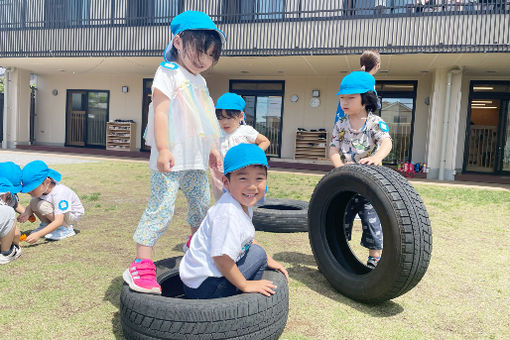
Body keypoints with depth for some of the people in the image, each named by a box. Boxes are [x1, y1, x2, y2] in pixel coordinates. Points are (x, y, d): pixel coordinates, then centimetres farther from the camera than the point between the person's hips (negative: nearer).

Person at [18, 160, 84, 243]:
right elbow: (30, 206, -2)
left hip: (73, 214, -7)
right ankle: (46, 223, 7)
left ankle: (66, 228, -14)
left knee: (43, 205, -28)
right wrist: (27, 213, -26)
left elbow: (58, 221, -40)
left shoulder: (59, 194, -35)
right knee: (33, 202, -13)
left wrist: (38, 234, -47)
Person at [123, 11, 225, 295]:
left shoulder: (199, 81, 19)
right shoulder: (169, 73, -6)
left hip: (196, 160, 9)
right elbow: (160, 112, -16)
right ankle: (141, 265, -6)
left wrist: (213, 149, 23)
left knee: (202, 203, 17)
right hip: (171, 159, -8)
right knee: (162, 207, -11)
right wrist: (163, 149, -24)